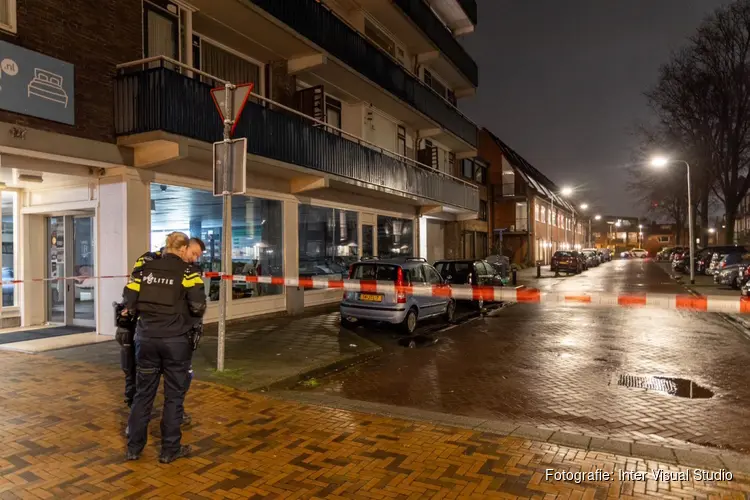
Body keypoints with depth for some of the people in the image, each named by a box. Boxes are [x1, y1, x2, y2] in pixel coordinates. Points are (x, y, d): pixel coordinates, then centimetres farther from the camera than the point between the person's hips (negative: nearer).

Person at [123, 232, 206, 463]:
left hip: (146, 338, 4)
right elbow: (198, 305, -13)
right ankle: (169, 449, 18)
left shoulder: (146, 268, 7)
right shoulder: (187, 270, -5)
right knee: (174, 395, 9)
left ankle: (134, 447, 26)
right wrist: (187, 318, 8)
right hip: (175, 340, -4)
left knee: (143, 392, 16)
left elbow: (128, 299, 4)